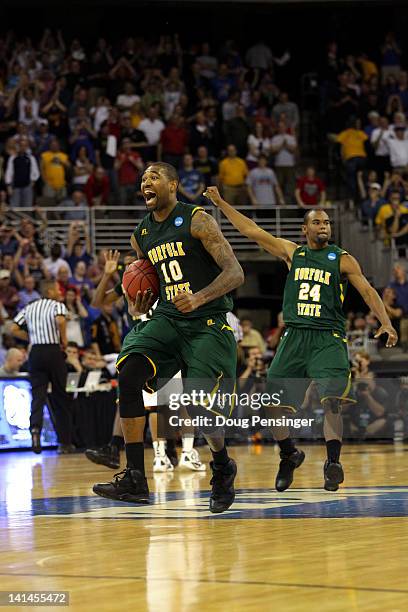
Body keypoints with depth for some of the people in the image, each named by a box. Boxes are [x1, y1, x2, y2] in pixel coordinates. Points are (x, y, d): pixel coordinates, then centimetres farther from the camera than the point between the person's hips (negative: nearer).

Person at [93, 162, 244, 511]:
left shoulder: (196, 220, -9)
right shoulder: (141, 235, 12)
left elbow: (235, 273, -14)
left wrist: (199, 298, -30)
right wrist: (142, 305, 3)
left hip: (207, 322, -6)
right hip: (167, 319, 6)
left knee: (199, 405, -15)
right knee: (129, 374, -20)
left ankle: (223, 467, 20)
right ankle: (135, 479, -20)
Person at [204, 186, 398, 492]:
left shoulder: (342, 259, 5)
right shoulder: (293, 252, 12)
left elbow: (367, 291, 2)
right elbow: (252, 230, 14)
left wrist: (386, 323, -13)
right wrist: (221, 203, 14)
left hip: (329, 339, -3)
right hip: (294, 337, 3)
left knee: (332, 402, -21)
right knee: (271, 404, 0)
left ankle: (333, 463, -16)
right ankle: (289, 455, 23)